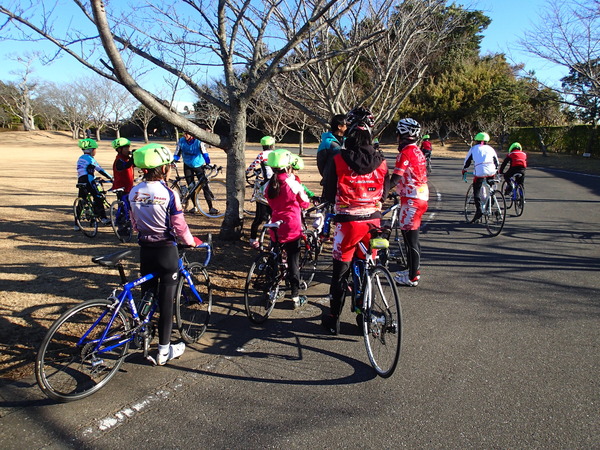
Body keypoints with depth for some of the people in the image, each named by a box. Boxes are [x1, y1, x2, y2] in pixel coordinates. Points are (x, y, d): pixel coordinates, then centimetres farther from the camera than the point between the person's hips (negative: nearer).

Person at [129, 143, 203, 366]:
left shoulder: (134, 193, 0)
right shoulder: (169, 194, -17)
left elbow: (134, 224, 9)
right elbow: (179, 227, -14)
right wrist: (193, 242, 4)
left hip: (145, 249, 5)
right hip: (166, 250, -5)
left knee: (147, 294, 19)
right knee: (166, 299, 4)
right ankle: (164, 350, 13)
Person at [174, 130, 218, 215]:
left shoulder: (199, 141, -19)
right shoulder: (181, 141, -9)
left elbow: (204, 153, -19)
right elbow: (177, 153, -1)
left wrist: (208, 163, -30)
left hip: (199, 166, -3)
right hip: (187, 166, 3)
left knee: (205, 186, -9)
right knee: (191, 187, 5)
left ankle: (211, 208, -8)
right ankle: (195, 206, 19)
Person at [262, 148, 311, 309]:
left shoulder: (268, 185, -1)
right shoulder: (293, 184, -13)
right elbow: (305, 203, -1)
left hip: (275, 228, 4)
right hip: (292, 228, -4)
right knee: (293, 261, 4)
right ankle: (296, 297, 9)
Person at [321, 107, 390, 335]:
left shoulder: (339, 160, -11)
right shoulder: (380, 161, -2)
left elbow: (328, 194, -3)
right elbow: (384, 191, 10)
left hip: (348, 222, -3)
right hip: (373, 220, 3)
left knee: (339, 272, 10)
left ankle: (333, 320, 19)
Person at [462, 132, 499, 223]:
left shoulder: (473, 148, 18)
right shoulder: (490, 148, 24)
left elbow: (467, 160, 20)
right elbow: (496, 161, 30)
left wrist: (464, 170, 36)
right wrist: (496, 170, 47)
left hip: (479, 172, -3)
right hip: (491, 172, 3)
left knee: (476, 192, 3)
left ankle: (478, 209, -9)